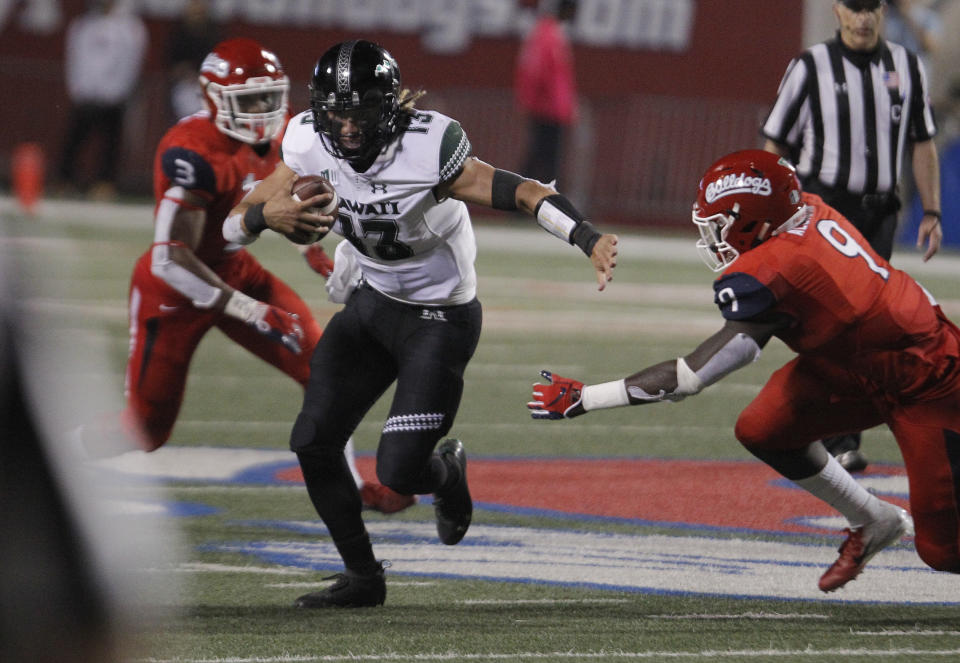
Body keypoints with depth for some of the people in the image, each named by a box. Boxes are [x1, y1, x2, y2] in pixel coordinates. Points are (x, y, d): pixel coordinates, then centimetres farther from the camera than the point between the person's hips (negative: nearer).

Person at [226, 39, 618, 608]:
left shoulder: (427, 150, -28)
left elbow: (523, 194, -32)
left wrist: (589, 239, -48)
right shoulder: (311, 146, -12)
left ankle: (447, 472, 29)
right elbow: (233, 228, -7)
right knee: (313, 442, -2)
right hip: (373, 302, 6)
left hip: (441, 319, -6)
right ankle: (362, 576, 17)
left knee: (398, 473, -11)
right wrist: (267, 215, -31)